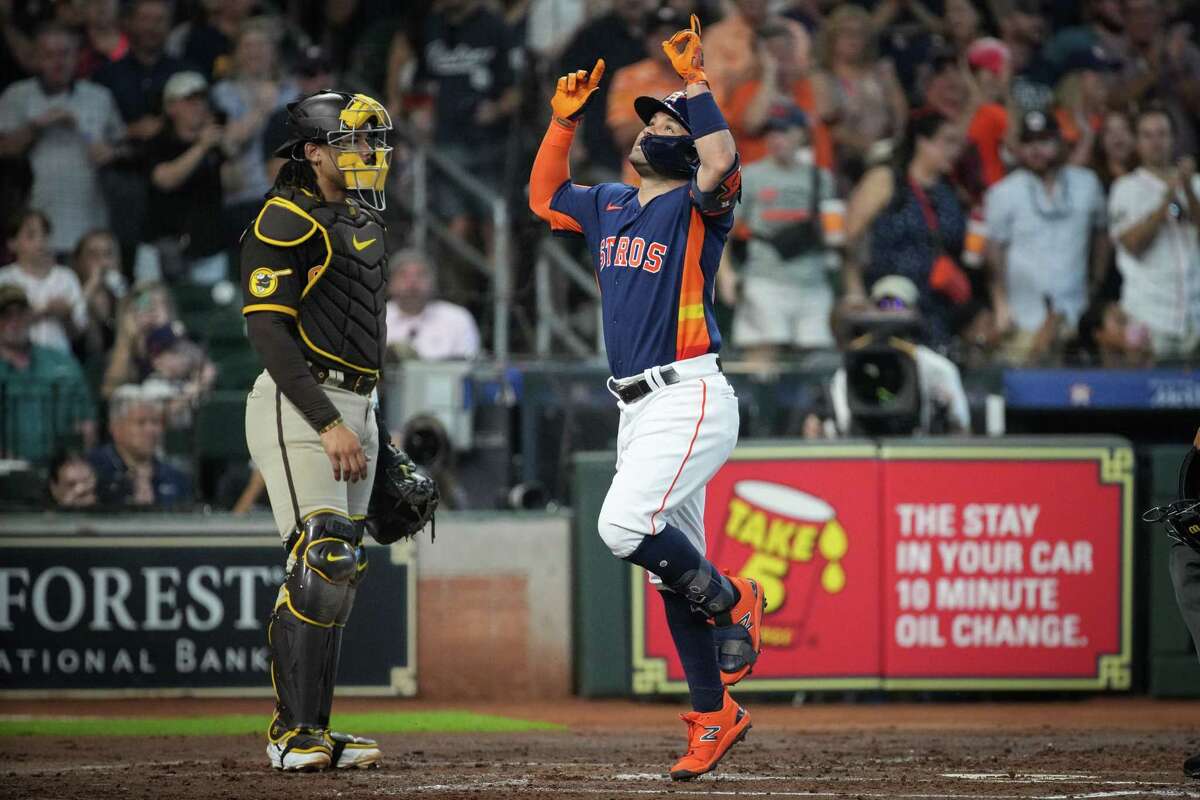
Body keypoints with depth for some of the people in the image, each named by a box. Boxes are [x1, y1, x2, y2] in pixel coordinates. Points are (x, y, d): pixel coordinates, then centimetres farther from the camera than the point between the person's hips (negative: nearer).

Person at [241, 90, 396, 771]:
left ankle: (313, 730, 10)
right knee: (321, 564, -16)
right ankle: (294, 734, -14)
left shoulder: (364, 222, 19)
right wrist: (329, 425, -23)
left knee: (343, 573, 7)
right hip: (298, 407, -9)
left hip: (354, 409, 9)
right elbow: (270, 332, -18)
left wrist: (380, 434, 21)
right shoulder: (288, 222, -10)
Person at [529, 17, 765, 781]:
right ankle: (715, 716, 14)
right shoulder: (609, 206, 18)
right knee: (672, 565, 7)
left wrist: (696, 81, -23)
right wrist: (565, 118, 21)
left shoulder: (697, 207, -5)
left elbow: (722, 161, -27)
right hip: (639, 410, 8)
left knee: (625, 525, -24)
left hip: (692, 400, -8)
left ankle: (730, 599, 0)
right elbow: (545, 195, 32)